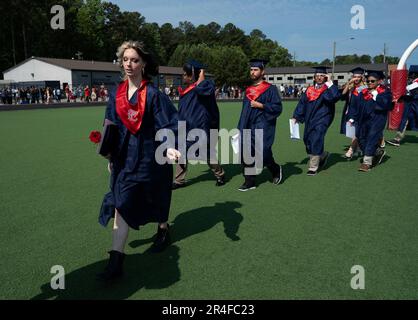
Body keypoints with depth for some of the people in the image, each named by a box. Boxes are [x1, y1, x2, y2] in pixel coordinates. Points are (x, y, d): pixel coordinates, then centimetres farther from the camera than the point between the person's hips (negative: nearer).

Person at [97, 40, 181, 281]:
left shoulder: (153, 94, -12)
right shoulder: (117, 94, 4)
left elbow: (167, 126, -14)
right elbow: (111, 128, 12)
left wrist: (168, 147, -33)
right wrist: (111, 157, 12)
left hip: (149, 157, -4)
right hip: (124, 157, 5)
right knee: (121, 206, 1)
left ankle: (164, 230, 42)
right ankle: (116, 262, 12)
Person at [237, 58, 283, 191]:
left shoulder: (270, 89, -4)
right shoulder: (248, 90, 15)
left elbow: (277, 107, -11)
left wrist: (260, 105, -17)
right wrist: (241, 128, 16)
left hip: (263, 127, -6)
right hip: (248, 127, 6)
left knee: (263, 153, -7)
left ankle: (276, 170, 24)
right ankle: (249, 182, 10)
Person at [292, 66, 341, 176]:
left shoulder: (328, 89, -4)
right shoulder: (310, 90, 10)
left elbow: (336, 96, -25)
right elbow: (302, 103, 12)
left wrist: (330, 83, -23)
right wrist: (296, 116, 7)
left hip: (322, 118, -6)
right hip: (310, 118, 6)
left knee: (316, 140, -13)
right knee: (307, 139, 11)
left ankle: (313, 167, -5)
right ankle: (323, 155, 37)